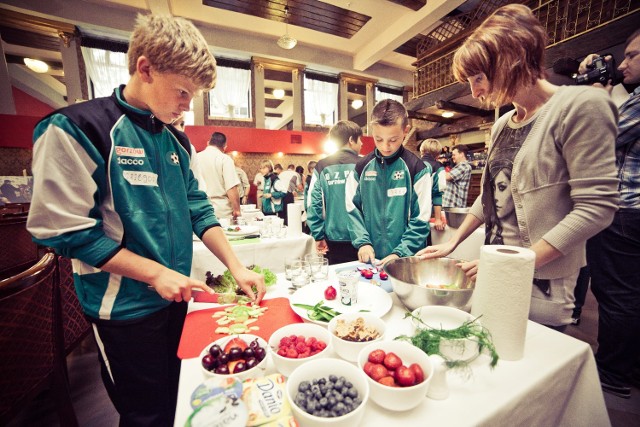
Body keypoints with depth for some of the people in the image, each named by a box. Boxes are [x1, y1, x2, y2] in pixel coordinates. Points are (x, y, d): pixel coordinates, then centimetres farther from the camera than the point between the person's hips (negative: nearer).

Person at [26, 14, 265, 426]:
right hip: (126, 308, -5)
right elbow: (63, 230, -17)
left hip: (174, 296, 6)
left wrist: (237, 266, -5)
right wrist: (155, 273, -18)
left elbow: (198, 210, 3)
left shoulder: (177, 141, 4)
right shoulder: (77, 130, -14)